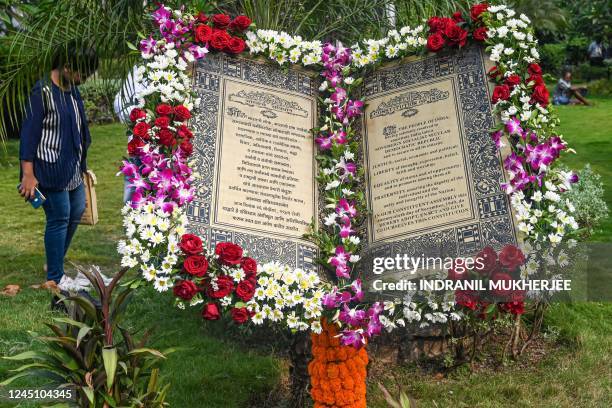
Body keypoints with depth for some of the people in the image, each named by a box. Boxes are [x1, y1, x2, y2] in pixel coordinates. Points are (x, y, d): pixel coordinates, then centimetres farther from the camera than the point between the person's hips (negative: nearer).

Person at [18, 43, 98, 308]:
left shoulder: (72, 89, 8)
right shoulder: (42, 92, -17)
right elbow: (29, 133, -17)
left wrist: (82, 164, 24)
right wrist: (28, 174, -20)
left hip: (73, 169, 9)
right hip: (51, 169, -9)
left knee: (76, 212, 16)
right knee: (59, 220, -5)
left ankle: (56, 263, 37)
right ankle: (55, 285, 4)